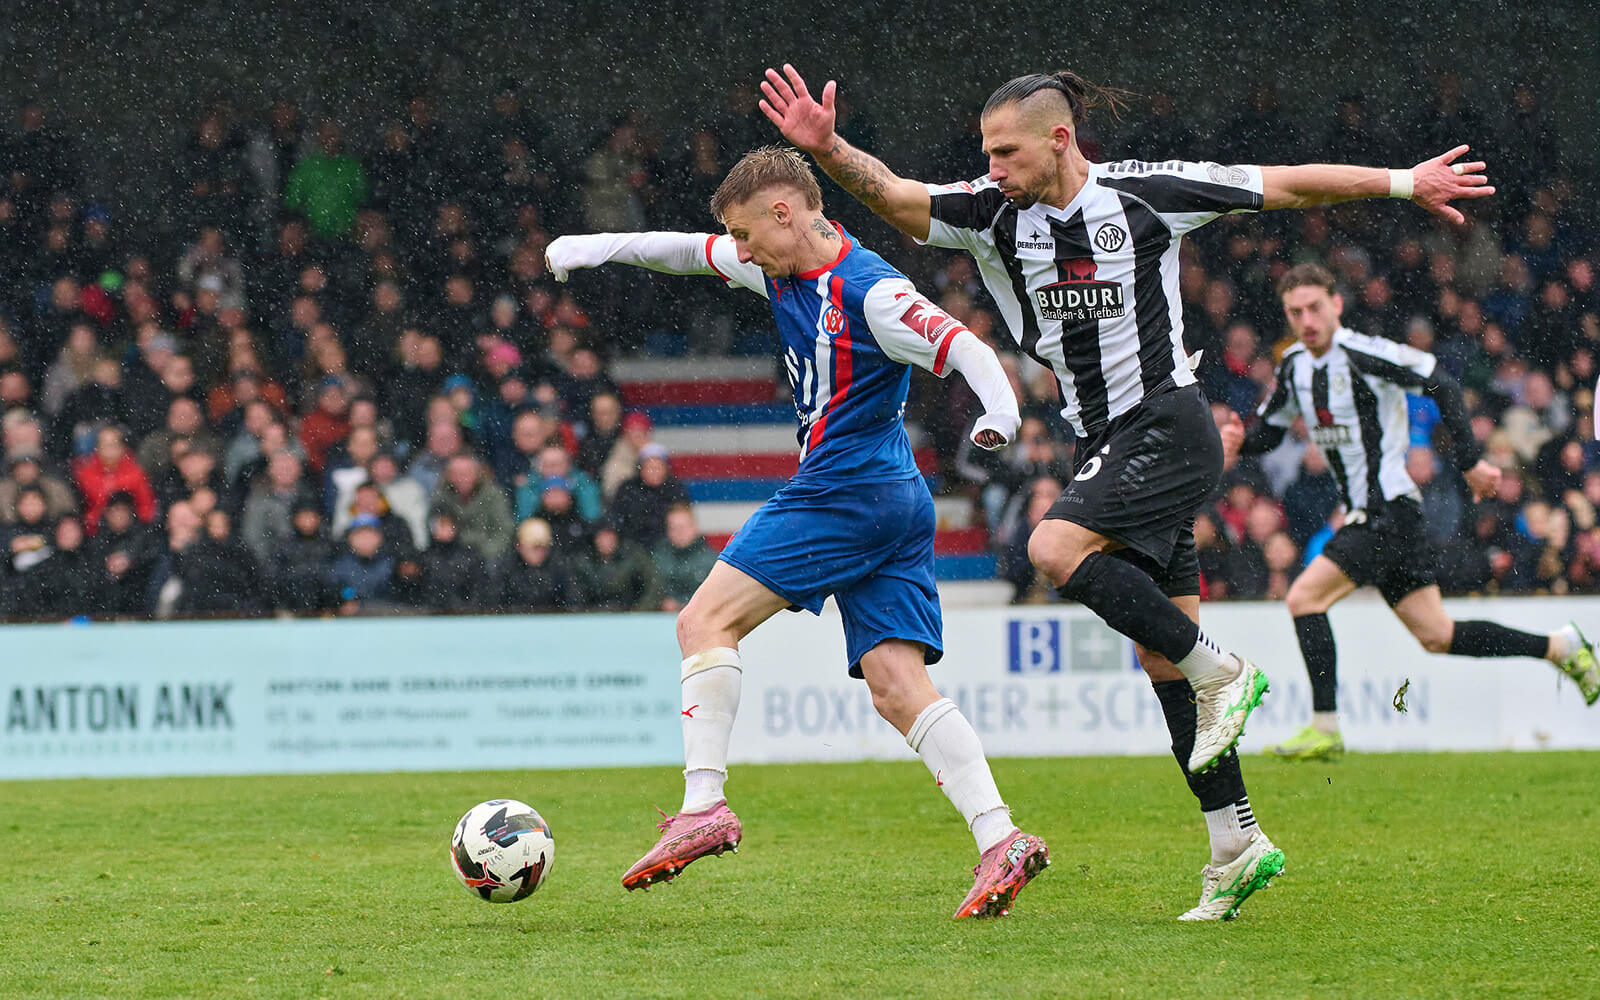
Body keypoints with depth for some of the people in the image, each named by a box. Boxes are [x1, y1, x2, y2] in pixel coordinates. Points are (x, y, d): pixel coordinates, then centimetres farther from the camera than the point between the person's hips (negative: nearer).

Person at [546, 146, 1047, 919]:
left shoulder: (869, 291, -14)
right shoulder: (785, 269, 13)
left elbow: (966, 349, -22)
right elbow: (698, 253, 27)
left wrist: (1000, 409, -41)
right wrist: (606, 247, 17)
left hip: (844, 494, -9)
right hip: (898, 506, 9)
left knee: (705, 622, -5)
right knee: (897, 686, -1)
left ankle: (704, 806, -10)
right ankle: (1000, 842, -14)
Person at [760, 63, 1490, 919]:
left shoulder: (1144, 192, -9)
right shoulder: (993, 213, 1)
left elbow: (1285, 186, 0)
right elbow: (893, 195, -13)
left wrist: (1406, 183, 4)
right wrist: (827, 150, -32)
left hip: (1167, 425, -6)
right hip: (1104, 445, 6)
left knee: (1057, 548, -27)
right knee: (1162, 660, 5)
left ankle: (1219, 672, -16)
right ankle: (1236, 845, 10)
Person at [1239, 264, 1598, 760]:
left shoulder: (1362, 354, -15)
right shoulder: (1294, 366, 9)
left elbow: (1441, 385, -15)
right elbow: (1267, 433, 16)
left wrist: (1471, 461, -16)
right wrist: (1237, 443, -7)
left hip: (1389, 511, -8)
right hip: (1362, 515, 8)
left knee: (1304, 598, -18)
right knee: (1436, 636, 11)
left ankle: (1325, 728, -12)